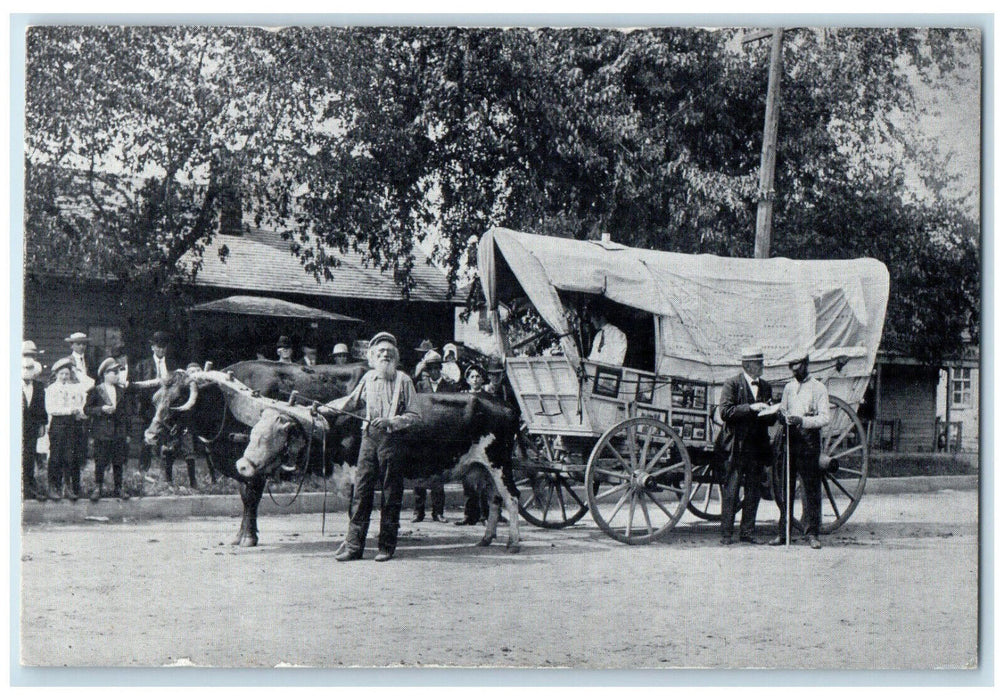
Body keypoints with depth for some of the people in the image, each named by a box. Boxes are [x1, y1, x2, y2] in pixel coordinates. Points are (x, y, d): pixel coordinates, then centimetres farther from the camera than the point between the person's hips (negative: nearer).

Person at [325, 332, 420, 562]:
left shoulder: (403, 380, 0)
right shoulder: (368, 378, 11)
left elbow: (414, 416, -2)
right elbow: (352, 401, 29)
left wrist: (391, 421, -16)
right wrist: (325, 408, 28)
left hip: (393, 439, -3)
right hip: (369, 437, 3)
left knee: (391, 495, 1)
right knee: (362, 490, 0)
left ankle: (387, 546, 8)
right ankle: (353, 545, 2)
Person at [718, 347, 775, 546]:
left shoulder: (765, 387, 16)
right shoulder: (732, 384, -2)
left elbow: (769, 419, 21)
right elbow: (725, 411, -13)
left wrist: (771, 413, -2)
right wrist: (750, 408, -18)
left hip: (757, 446, 6)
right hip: (736, 446, -6)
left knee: (753, 491, 6)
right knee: (731, 491, -3)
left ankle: (747, 533, 13)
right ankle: (726, 534, 1)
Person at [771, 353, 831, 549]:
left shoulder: (818, 388, 0)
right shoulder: (788, 387, 16)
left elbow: (825, 418, -7)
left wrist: (802, 421, -21)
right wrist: (781, 416, -4)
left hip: (808, 443, -5)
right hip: (789, 441, 5)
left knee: (811, 489, -3)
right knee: (785, 488, 5)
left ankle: (812, 534, 1)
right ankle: (783, 532, 10)